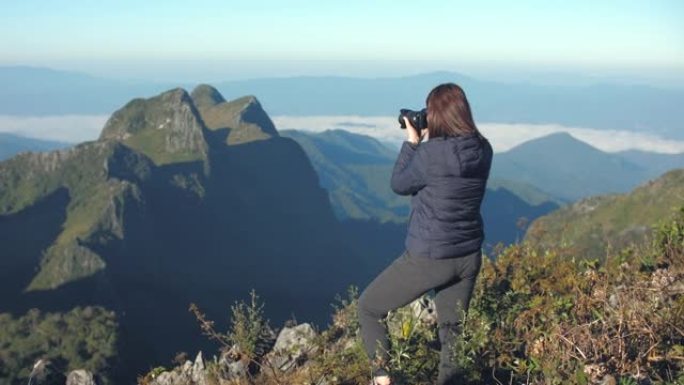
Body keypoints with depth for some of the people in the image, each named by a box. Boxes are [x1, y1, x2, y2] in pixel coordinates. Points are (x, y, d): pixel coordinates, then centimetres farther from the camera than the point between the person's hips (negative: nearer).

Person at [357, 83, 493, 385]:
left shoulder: (432, 153, -23)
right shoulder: (482, 150, -3)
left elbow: (399, 185, -5)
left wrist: (412, 141, 1)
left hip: (429, 257, -6)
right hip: (469, 257, 6)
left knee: (369, 307, 14)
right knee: (451, 329, 21)